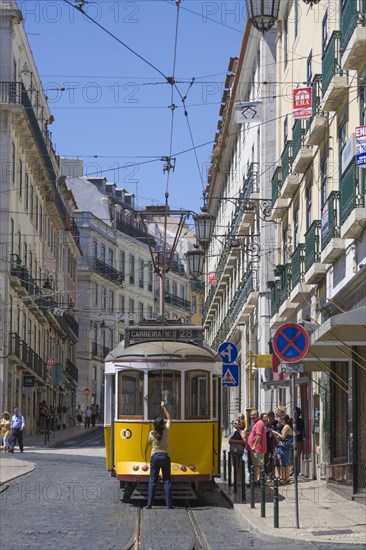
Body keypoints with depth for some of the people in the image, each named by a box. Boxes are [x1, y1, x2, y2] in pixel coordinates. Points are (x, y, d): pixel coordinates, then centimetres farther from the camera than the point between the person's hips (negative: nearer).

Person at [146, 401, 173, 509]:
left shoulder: (151, 434, -6)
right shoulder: (166, 431, -7)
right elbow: (169, 418, 8)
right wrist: (164, 407, 14)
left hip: (154, 457, 0)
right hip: (165, 457, 0)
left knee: (152, 481, 5)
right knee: (167, 481, 4)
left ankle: (149, 504, 3)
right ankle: (169, 504, 2)